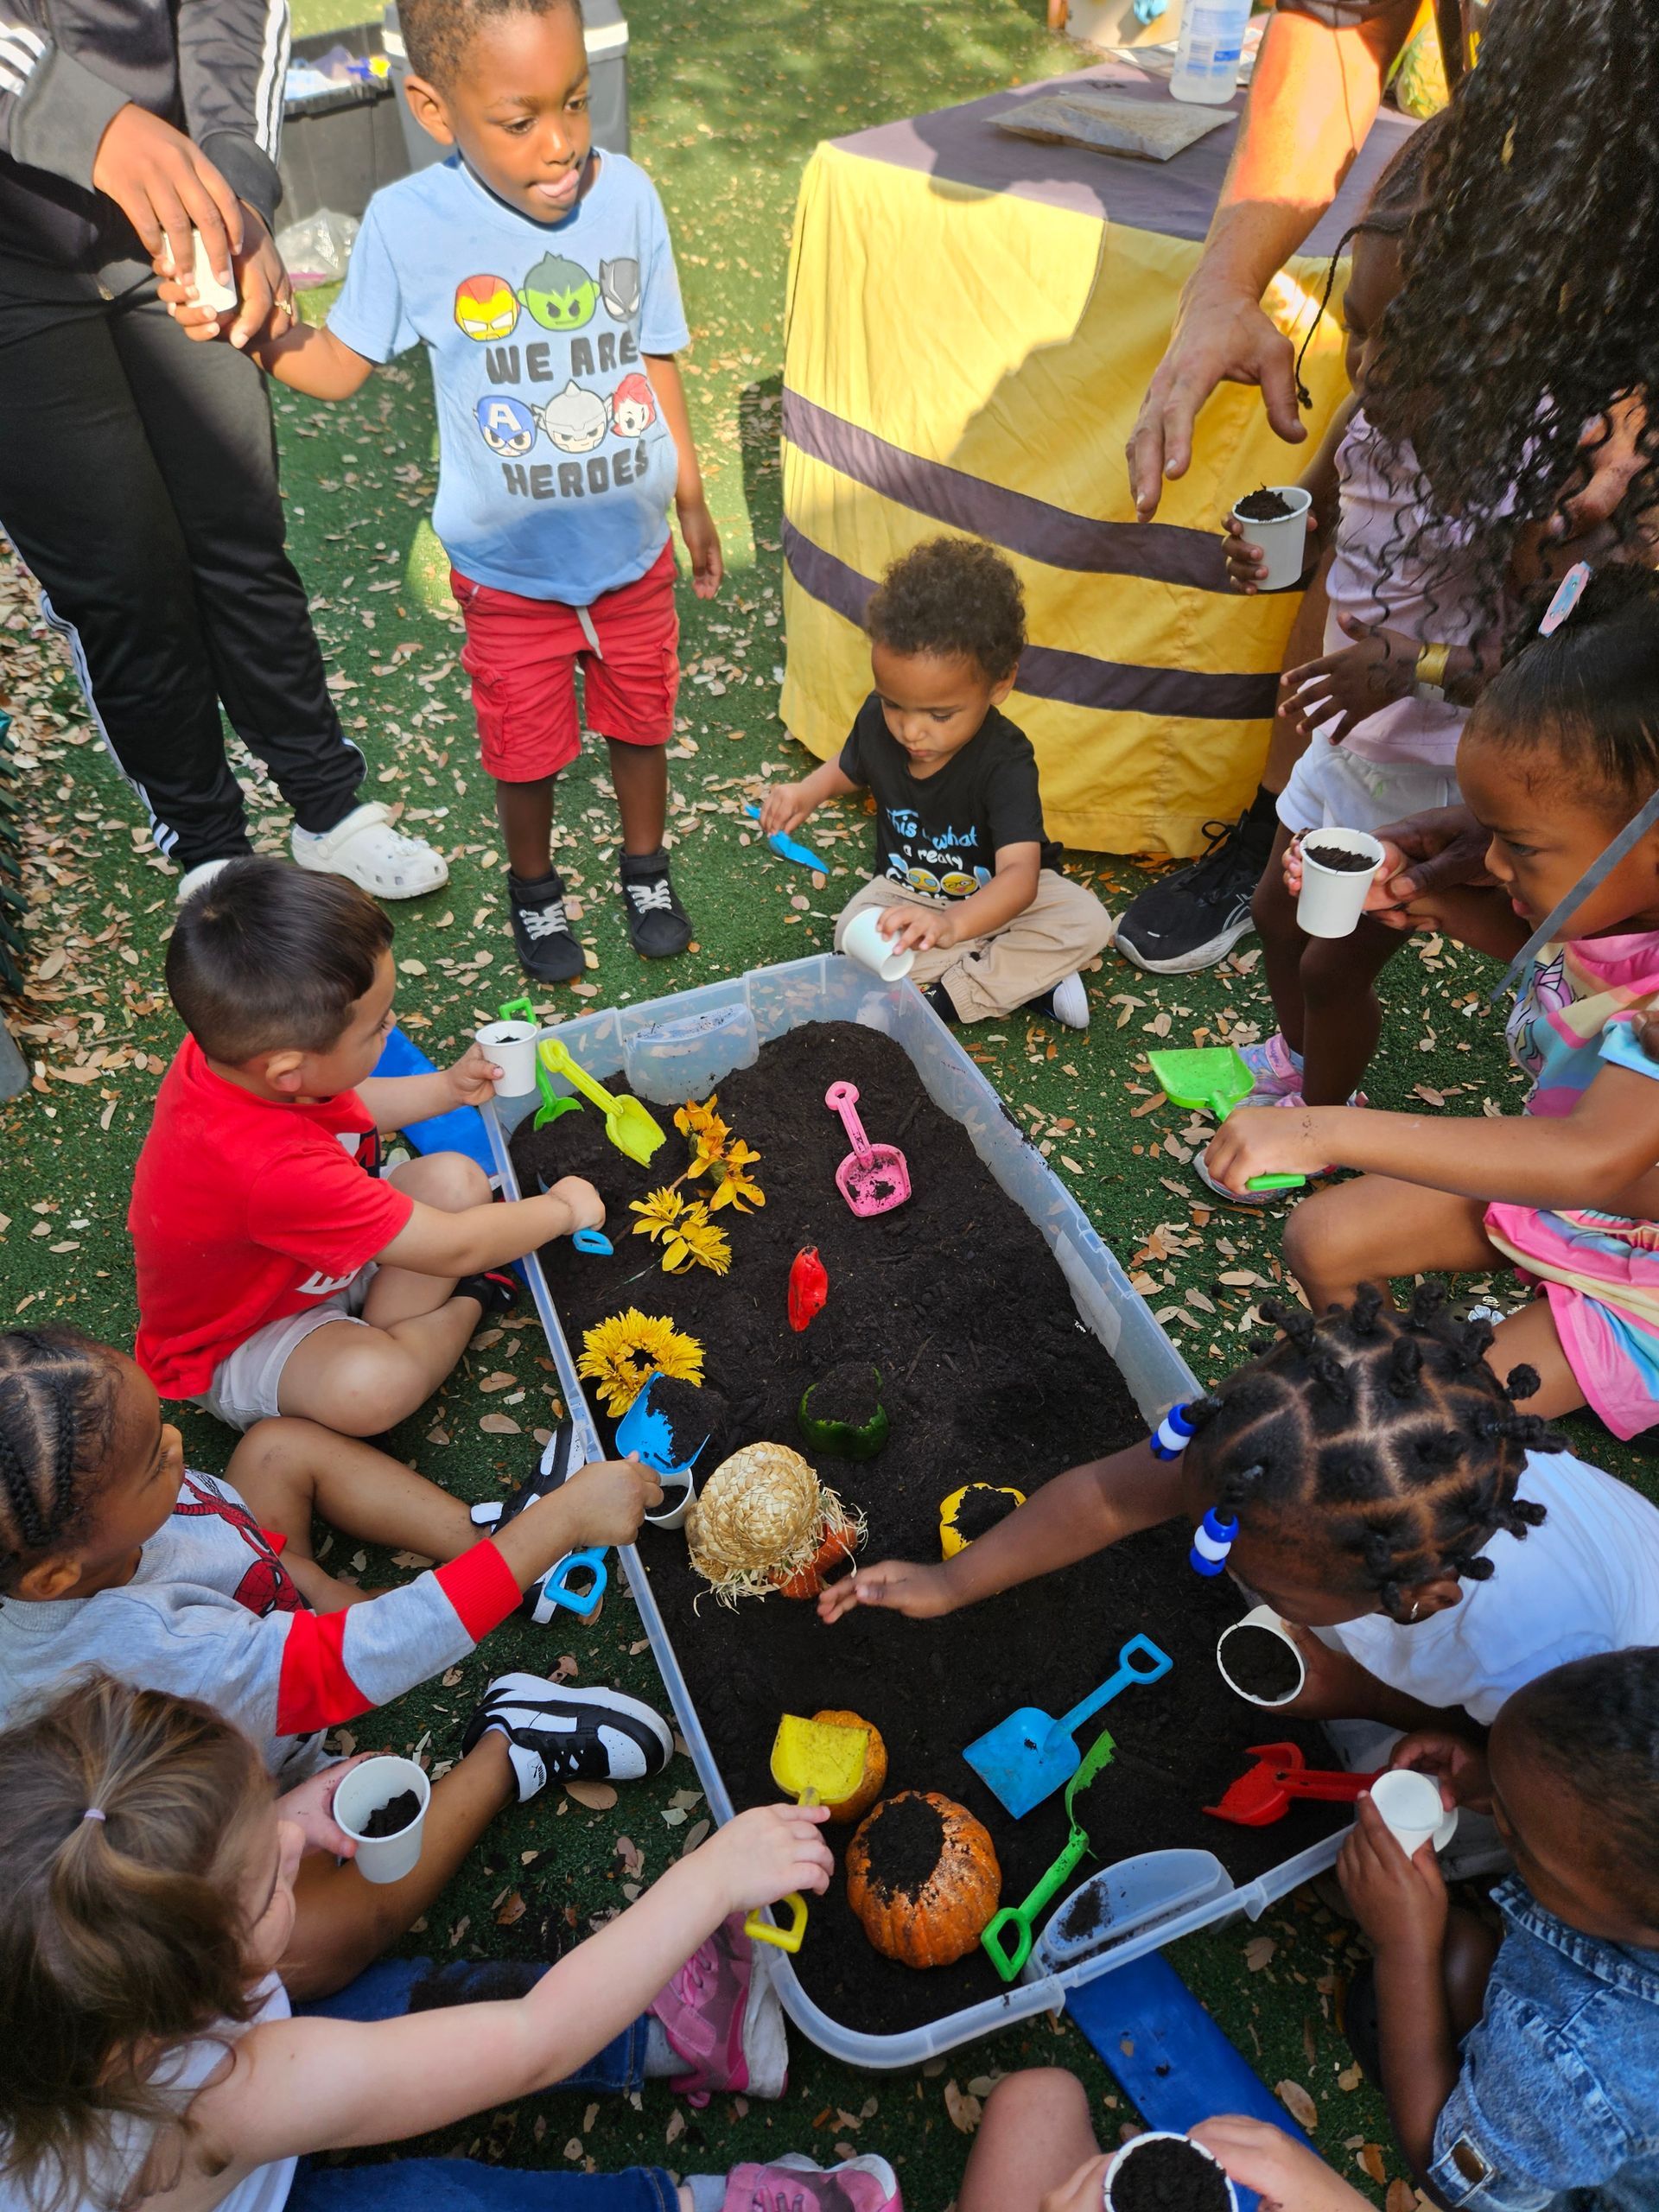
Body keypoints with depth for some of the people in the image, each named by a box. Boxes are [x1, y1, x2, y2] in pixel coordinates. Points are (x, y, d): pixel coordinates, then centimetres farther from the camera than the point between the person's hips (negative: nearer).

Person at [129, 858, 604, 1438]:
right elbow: (451, 1248, -32)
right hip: (234, 1346, -8)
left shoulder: (234, 1047, -18)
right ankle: (462, 1308, -6)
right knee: (371, 1390, -38)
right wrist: (563, 1209, -16)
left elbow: (340, 1106, 10)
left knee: (456, 1178, -6)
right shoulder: (276, 1169, -44)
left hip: (317, 1258, 8)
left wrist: (447, 1087, 0)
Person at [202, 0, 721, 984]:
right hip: (510, 571, -2)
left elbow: (654, 358, 2)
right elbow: (338, 366, -6)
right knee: (528, 752, 13)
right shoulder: (411, 221, -16)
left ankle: (646, 867, 46)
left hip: (636, 551, 2)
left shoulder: (627, 192, -11)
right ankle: (534, 889, 42)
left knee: (641, 719, 19)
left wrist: (691, 498, 10)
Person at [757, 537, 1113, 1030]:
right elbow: (851, 767, 12)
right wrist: (805, 792, -11)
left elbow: (1020, 873, -45)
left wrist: (952, 923, -65)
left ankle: (944, 996, -25)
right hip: (906, 887, 4)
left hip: (994, 894, -3)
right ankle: (1028, 980, -21)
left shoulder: (1005, 762, -31)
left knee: (1088, 922, -29)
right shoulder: (878, 720, -15)